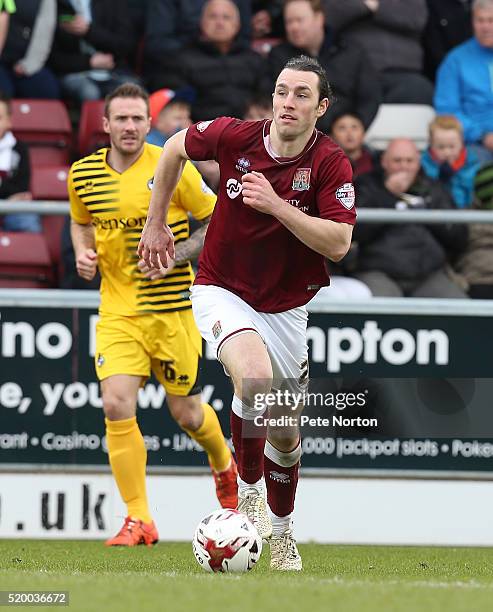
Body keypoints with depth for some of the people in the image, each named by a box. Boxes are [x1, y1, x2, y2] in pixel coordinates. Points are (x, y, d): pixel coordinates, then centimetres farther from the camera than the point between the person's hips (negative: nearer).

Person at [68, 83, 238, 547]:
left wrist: (176, 255, -16)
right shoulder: (84, 173, 1)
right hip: (117, 312, 2)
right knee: (116, 405, -15)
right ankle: (138, 521, -7)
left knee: (186, 414, 8)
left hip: (172, 310, -2)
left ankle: (224, 466, 44)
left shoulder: (173, 168, -10)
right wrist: (83, 252, 0)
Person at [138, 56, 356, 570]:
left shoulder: (331, 164, -14)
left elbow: (338, 243, -23)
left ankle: (280, 531, 36)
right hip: (222, 292, -2)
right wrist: (155, 223, 10)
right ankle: (248, 486, -10)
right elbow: (174, 149, 7)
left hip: (286, 307, 2)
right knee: (256, 377, -32)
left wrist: (275, 204, -31)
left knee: (285, 433, 11)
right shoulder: (233, 136, -13)